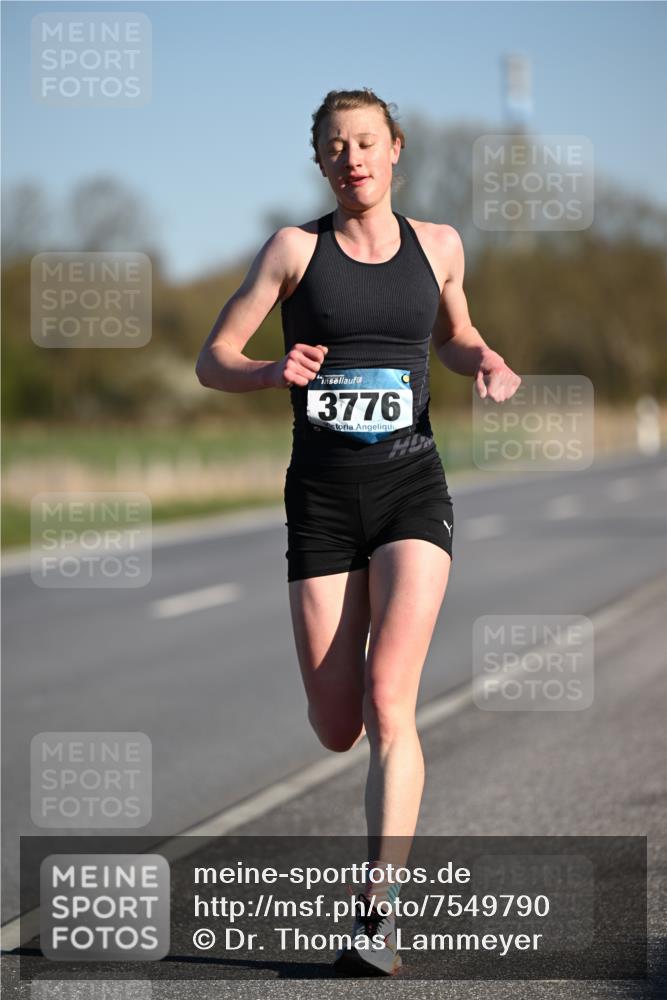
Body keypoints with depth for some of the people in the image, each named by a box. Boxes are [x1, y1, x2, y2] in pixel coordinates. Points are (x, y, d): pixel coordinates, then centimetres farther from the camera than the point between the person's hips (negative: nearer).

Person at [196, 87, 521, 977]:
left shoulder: (437, 244, 9)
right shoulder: (295, 248, 2)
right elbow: (212, 361, 3)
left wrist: (485, 362, 4)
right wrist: (274, 374, -18)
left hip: (412, 488, 0)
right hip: (322, 497, 0)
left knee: (388, 703, -19)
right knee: (338, 731, 2)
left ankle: (378, 913, -18)